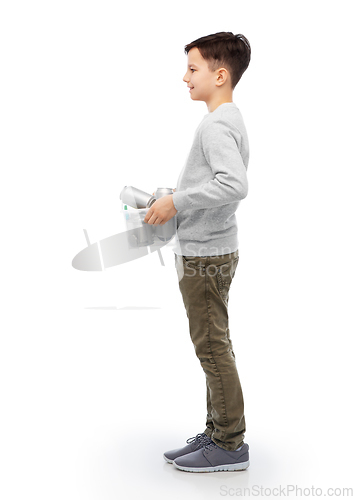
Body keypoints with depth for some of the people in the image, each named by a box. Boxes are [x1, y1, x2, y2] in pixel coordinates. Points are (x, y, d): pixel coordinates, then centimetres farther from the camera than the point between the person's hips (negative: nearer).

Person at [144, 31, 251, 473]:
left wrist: (176, 201, -24)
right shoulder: (228, 121, 15)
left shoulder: (216, 125, -17)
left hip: (205, 256, -10)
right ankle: (218, 432, 28)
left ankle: (231, 444, 12)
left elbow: (234, 184, -32)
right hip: (209, 251, 10)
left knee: (212, 346, -1)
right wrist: (171, 204, 13)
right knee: (215, 346, 16)